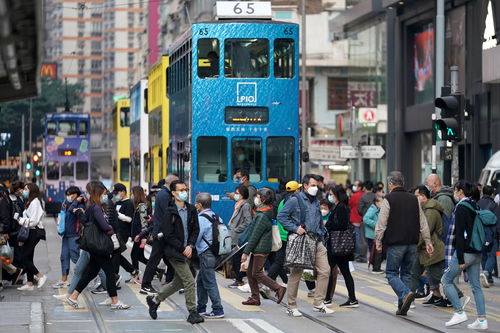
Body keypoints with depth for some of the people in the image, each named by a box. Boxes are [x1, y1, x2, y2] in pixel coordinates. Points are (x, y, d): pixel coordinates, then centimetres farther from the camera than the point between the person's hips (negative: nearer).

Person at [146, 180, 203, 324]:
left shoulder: (191, 210, 7)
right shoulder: (169, 212, -12)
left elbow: (195, 230, 9)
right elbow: (168, 235, -13)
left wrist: (190, 246, -6)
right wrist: (183, 249, -14)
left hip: (186, 251, 7)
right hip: (174, 252, -7)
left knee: (178, 282, 15)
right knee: (189, 281, -10)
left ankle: (155, 300, 33)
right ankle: (192, 313, 0)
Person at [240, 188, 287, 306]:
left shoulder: (262, 216, -18)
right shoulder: (260, 213, 13)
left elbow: (255, 235, -19)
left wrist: (246, 252, -17)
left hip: (261, 249, -10)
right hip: (257, 249, 10)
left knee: (256, 273, -8)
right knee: (250, 273, 11)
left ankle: (279, 289, -5)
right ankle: (255, 297, 14)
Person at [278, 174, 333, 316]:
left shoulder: (316, 201, 16)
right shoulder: (295, 200, -5)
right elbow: (281, 216, -9)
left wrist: (321, 238, 15)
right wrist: (295, 228, -15)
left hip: (316, 241, 6)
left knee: (324, 270, -2)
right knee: (296, 273, 0)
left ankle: (318, 304, 5)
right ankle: (292, 307, 9)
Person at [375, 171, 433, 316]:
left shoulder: (389, 199, -6)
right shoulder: (414, 199, 11)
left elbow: (381, 224, -8)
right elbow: (423, 224, 13)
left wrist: (378, 242, 2)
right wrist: (428, 242, 17)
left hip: (395, 244, -5)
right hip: (412, 244, 5)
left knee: (391, 273, 2)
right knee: (406, 274, 12)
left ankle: (406, 294, -22)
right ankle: (403, 307, 11)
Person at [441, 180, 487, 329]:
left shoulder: (461, 208, -13)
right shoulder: (475, 207, 12)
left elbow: (460, 234, -18)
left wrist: (460, 259, -18)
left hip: (465, 252, -8)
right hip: (477, 253, 8)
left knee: (446, 280, 5)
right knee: (476, 285, 10)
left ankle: (459, 312, 1)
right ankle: (482, 320, 7)